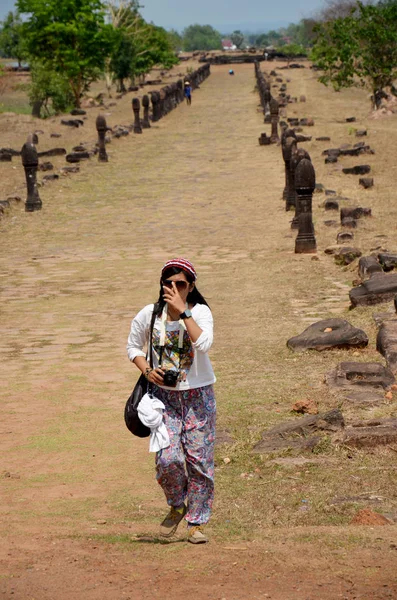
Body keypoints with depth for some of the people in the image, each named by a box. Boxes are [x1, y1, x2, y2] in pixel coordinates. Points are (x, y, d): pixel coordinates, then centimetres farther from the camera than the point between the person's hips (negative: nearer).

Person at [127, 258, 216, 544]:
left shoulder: (200, 312, -8)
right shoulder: (149, 314, -1)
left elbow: (203, 344, -26)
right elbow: (133, 347, 12)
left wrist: (183, 311, -27)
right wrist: (147, 370, -6)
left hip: (198, 395, -1)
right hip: (164, 395, 1)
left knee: (199, 458, 0)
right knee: (167, 458, -13)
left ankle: (197, 522, 16)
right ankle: (177, 506, 17)